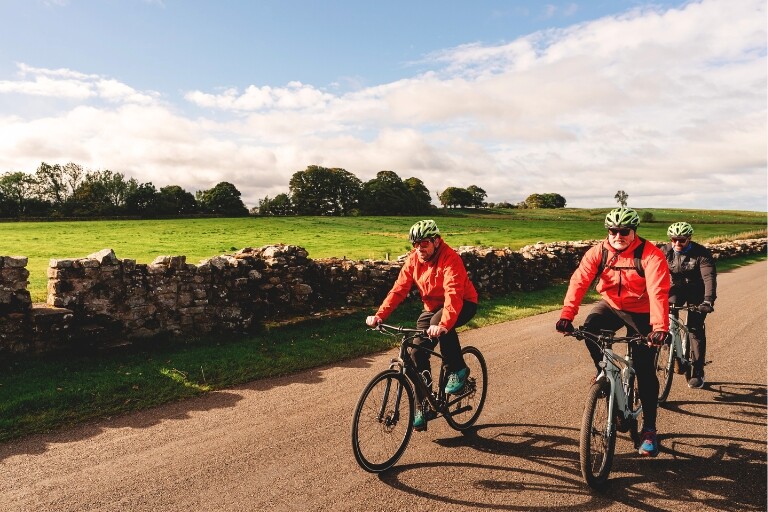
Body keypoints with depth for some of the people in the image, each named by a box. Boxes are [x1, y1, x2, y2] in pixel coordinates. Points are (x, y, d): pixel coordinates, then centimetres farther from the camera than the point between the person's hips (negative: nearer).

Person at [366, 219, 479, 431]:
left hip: (462, 305, -5)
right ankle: (424, 406, 8)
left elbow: (453, 295, -40)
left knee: (439, 323, -38)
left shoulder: (450, 259, -27)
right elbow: (399, 289, -13)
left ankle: (458, 370, -15)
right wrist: (379, 315, -26)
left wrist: (443, 325, -55)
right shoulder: (413, 259, -9)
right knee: (416, 353, -8)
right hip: (432, 307, 6)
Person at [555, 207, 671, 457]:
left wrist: (660, 328, -47)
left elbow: (658, 292, -33)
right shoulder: (598, 252, -12)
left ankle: (649, 429, 12)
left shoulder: (650, 255, -21)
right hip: (610, 306, 3)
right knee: (590, 328, -30)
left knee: (645, 370, -3)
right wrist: (567, 315, -35)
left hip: (640, 312, -2)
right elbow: (579, 281, -23)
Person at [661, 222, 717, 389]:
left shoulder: (701, 253, -21)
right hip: (677, 288, 3)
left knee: (696, 329, -9)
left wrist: (708, 300, -45)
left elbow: (709, 277, -31)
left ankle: (698, 373, 0)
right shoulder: (665, 251, -14)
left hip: (697, 292, -3)